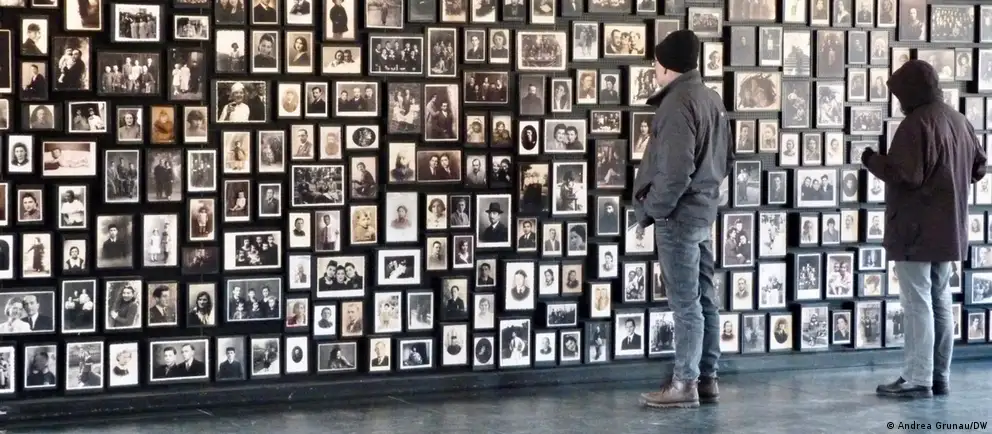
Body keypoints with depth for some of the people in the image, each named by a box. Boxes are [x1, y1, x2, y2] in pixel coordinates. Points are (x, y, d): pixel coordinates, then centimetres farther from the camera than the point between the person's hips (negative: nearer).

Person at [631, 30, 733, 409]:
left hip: (679, 215, -10)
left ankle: (684, 384, 0)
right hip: (703, 211, 10)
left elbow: (675, 170, -24)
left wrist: (653, 208, -12)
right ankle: (707, 378, 17)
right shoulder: (711, 99, 12)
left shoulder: (678, 103, -18)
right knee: (704, 298, 12)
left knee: (685, 302, -5)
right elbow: (726, 161, 18)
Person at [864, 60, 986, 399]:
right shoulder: (959, 120, 9)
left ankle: (918, 380, -4)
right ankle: (939, 376, 18)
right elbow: (979, 167, 15)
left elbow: (906, 176, -21)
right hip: (947, 229, 8)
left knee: (917, 304, -5)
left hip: (916, 230, -8)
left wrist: (872, 160, -7)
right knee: (940, 302, 13)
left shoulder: (916, 124, -17)